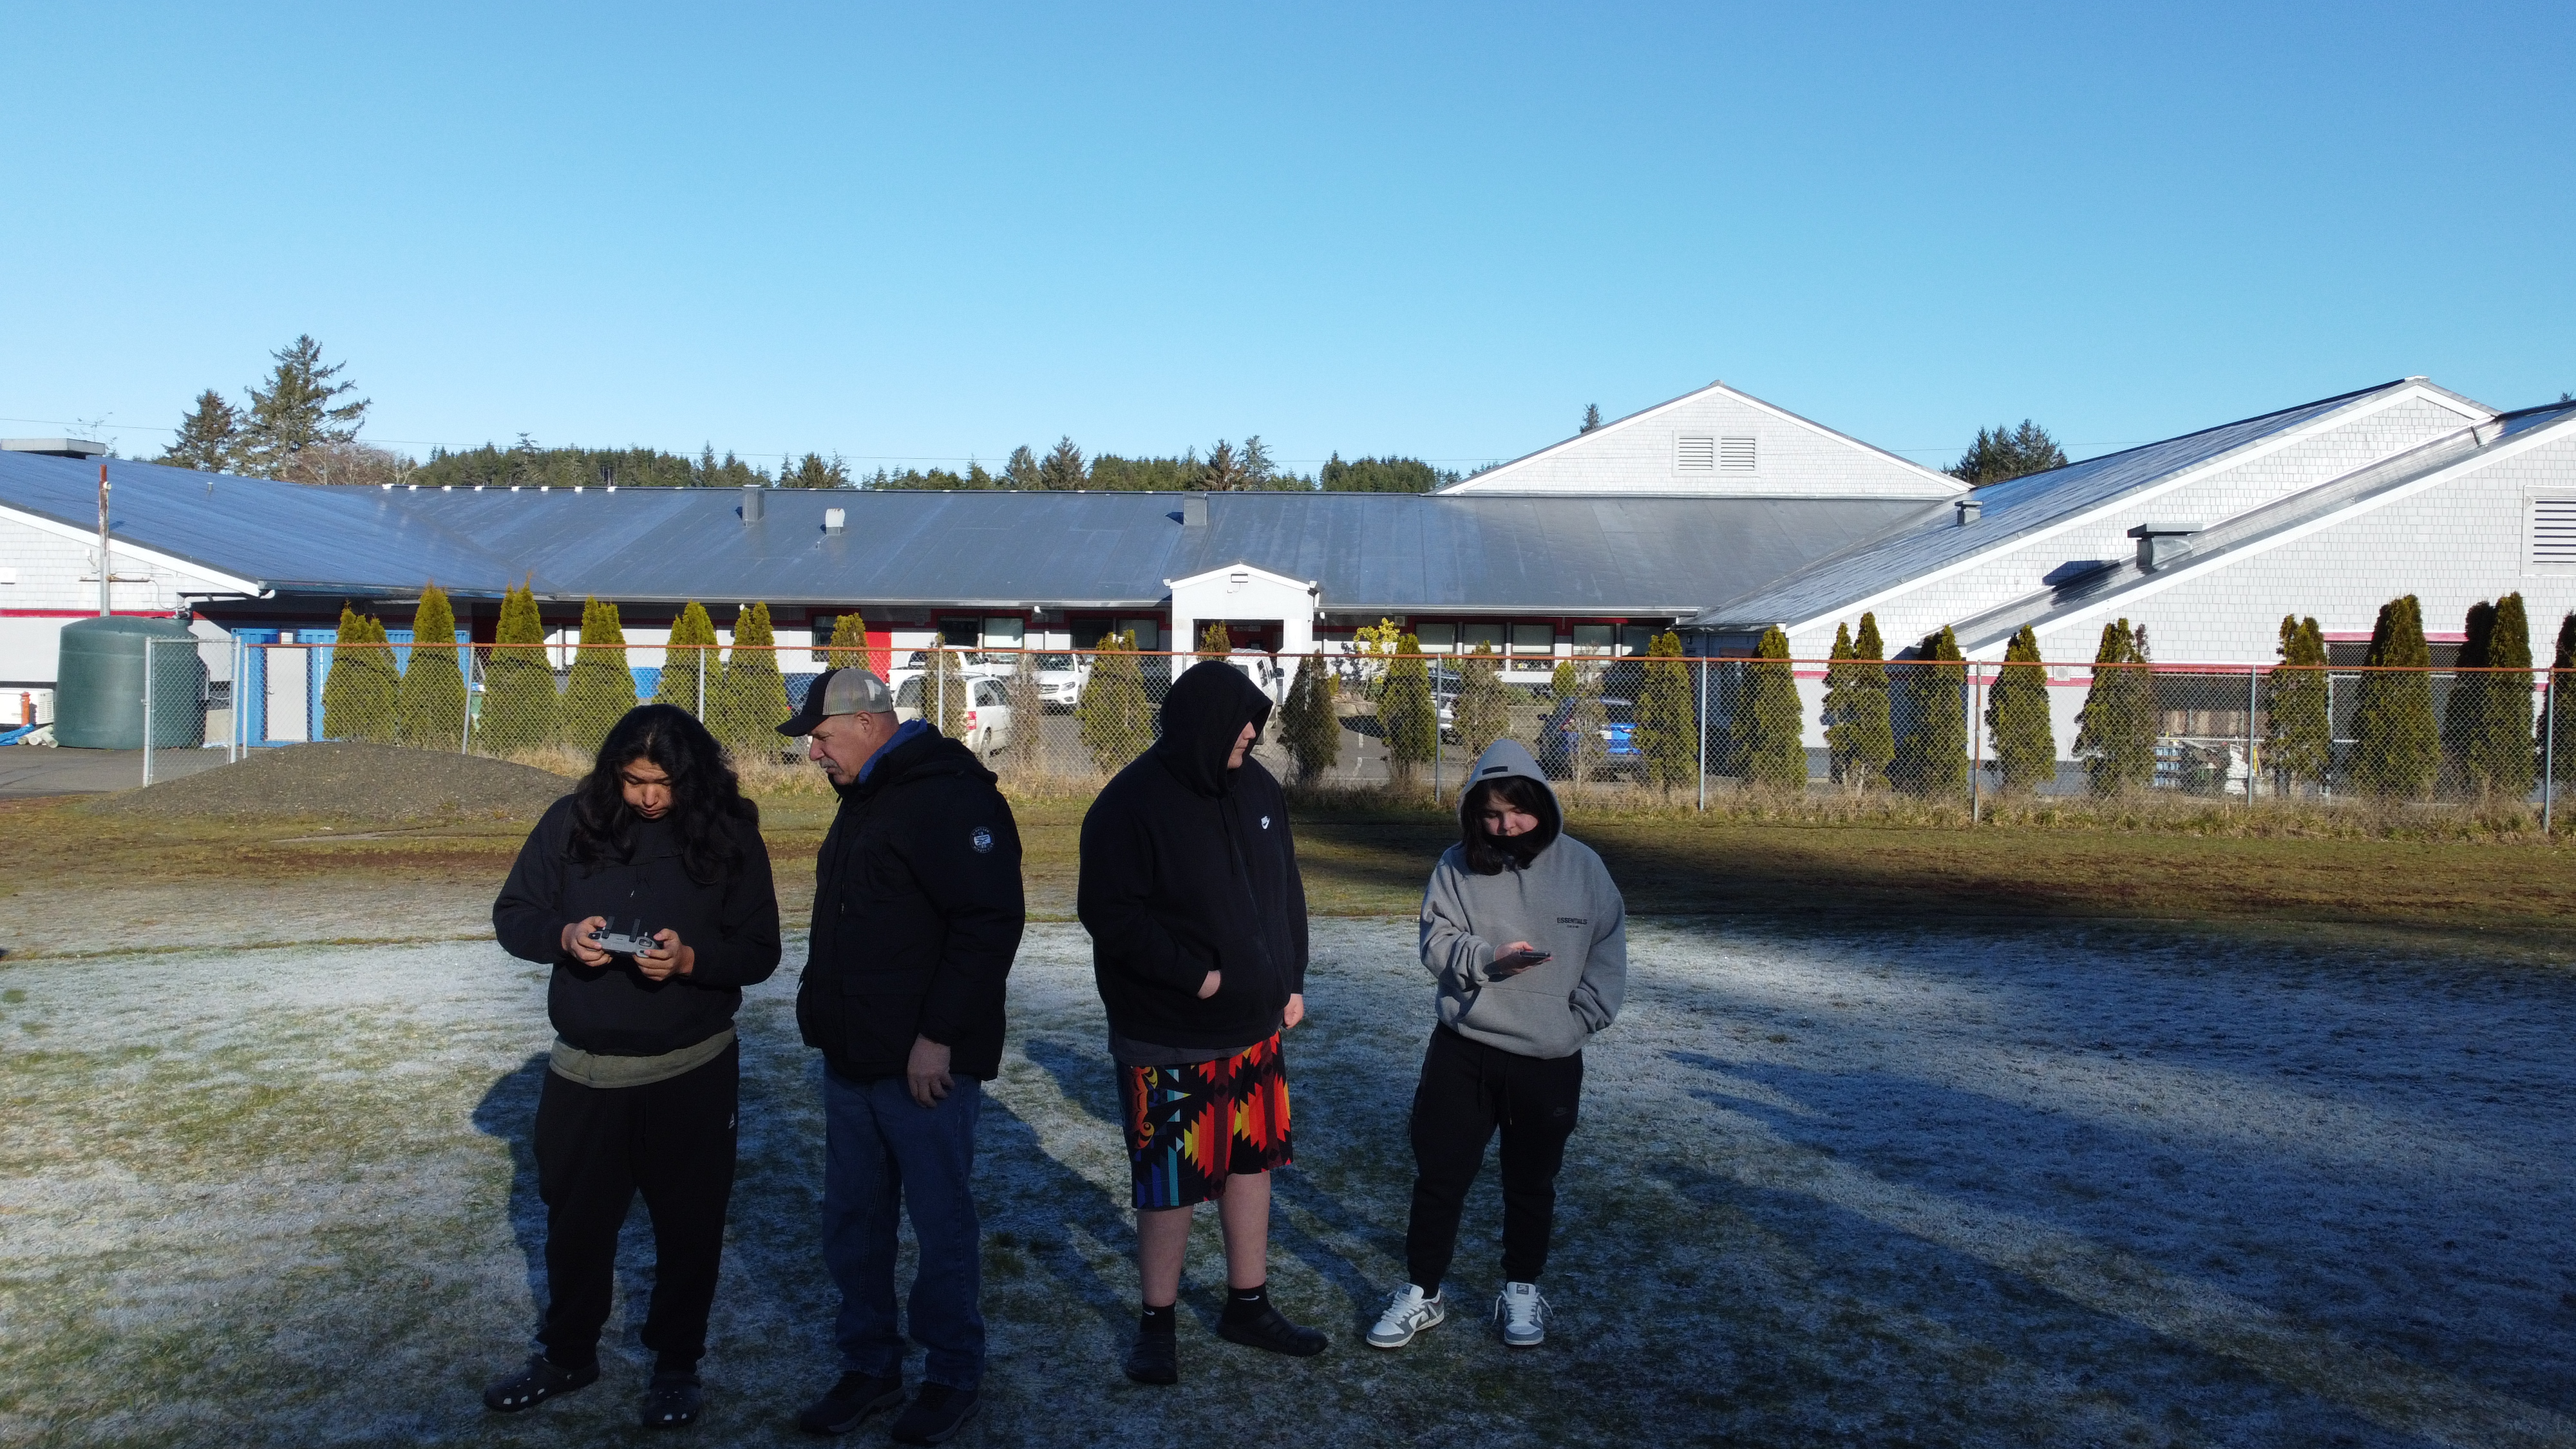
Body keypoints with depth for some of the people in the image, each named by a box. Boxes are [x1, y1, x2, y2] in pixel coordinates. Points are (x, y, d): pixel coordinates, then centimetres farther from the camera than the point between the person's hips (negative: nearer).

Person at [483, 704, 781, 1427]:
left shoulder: (730, 835, -9)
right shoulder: (572, 821, -5)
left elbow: (760, 952, -6)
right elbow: (512, 914, 2)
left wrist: (691, 958, -26)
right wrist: (562, 935, -19)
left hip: (692, 1073, -2)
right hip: (583, 1070, 2)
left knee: (688, 1224, 10)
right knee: (575, 1218, 17)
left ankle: (677, 1363, 30)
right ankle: (568, 1353, 39)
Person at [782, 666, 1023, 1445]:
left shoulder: (950, 797, -17)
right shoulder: (865, 798, 15)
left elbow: (991, 923, -23)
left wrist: (939, 1037, -22)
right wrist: (825, 1014, 17)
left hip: (926, 1065, -9)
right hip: (853, 1060, 9)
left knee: (942, 1222, 5)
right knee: (851, 1221, 16)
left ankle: (954, 1374, 21)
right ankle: (869, 1365, 30)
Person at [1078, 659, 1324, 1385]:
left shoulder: (1258, 788, 5)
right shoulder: (1132, 803, -16)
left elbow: (1287, 891, 15)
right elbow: (1109, 912, -19)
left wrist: (1292, 980, 11)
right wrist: (1193, 973, -21)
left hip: (1256, 1027, 7)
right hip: (1169, 1039, -7)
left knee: (1251, 1162, 16)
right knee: (1171, 1183, 4)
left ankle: (1250, 1305, 33)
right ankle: (1158, 1324, 23)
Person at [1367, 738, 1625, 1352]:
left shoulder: (1581, 864, -2)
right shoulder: (1457, 866, -2)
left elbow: (1608, 949, 4)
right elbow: (1436, 942, -4)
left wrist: (1581, 1017, -6)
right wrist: (1488, 959, -22)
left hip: (1550, 1060, 0)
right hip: (1463, 1052, 0)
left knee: (1532, 1182, 14)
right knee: (1439, 1174, 6)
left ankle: (1522, 1291, 32)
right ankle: (1423, 1291, 22)